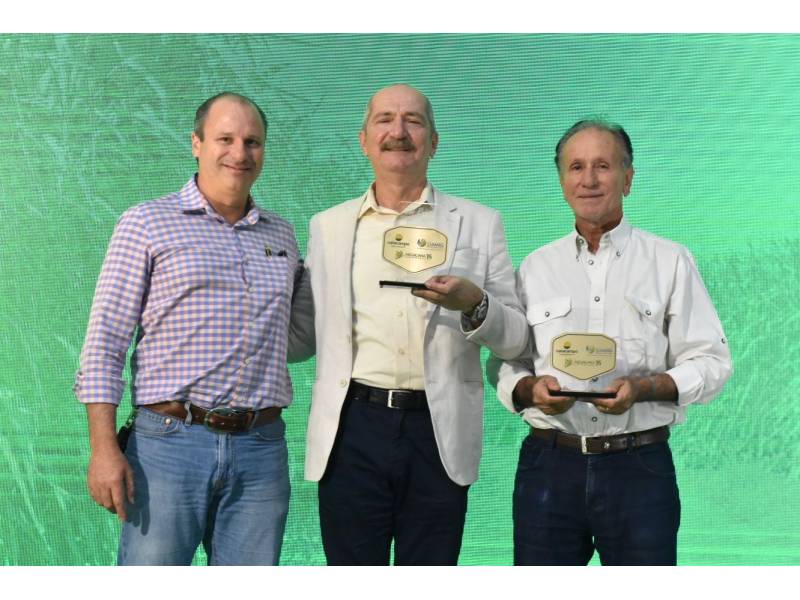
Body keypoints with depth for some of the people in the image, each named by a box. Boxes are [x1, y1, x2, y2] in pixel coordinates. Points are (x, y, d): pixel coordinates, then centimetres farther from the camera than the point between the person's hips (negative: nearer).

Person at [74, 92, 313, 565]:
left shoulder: (282, 236, 15)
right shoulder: (147, 223, 1)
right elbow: (105, 343, -2)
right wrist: (104, 449, -11)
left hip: (262, 449, 4)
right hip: (170, 442, -4)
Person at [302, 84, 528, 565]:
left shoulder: (479, 224, 8)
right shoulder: (328, 226, 13)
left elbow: (516, 339, 5)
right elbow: (304, 332, 20)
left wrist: (474, 305, -13)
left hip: (438, 432, -1)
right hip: (352, 429, 1)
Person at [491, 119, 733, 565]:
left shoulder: (671, 262, 5)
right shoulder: (535, 268, 12)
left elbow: (711, 361, 1)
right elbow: (504, 363, 12)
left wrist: (643, 388, -16)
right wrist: (529, 388, -10)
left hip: (639, 466, -2)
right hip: (549, 464, 2)